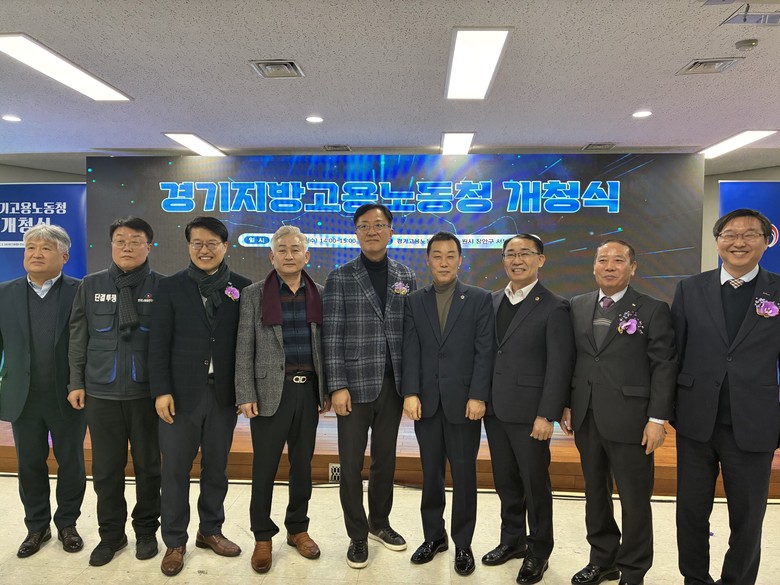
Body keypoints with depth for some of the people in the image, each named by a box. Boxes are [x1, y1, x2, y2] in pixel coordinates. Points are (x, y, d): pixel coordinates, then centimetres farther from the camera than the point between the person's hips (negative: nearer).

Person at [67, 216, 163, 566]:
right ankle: (111, 534, 28)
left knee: (148, 466, 9)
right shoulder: (91, 285, 5)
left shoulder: (162, 286, -2)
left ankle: (146, 530, 28)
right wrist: (76, 382, 5)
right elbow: (78, 338, 8)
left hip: (146, 393, -2)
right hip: (101, 394, 2)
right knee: (106, 468, 10)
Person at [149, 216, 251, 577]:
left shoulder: (241, 287, 2)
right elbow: (159, 343, -2)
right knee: (175, 470, 8)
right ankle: (175, 541, 25)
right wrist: (161, 391, -8)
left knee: (216, 467, 13)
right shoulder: (170, 287, 1)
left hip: (223, 394, 1)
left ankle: (210, 531, 32)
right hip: (181, 393, -1)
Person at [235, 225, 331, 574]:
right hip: (271, 391, -2)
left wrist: (327, 388, 6)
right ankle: (262, 536, 24)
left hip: (309, 390, 3)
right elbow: (244, 349, -3)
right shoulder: (254, 294, -1)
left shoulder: (319, 294, 6)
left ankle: (298, 528, 30)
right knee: (265, 467, 6)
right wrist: (246, 395, -9)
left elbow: (325, 345, 9)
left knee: (303, 464, 12)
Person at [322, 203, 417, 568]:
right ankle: (357, 535, 24)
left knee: (385, 459, 16)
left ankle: (379, 523, 35)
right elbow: (332, 336, -7)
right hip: (356, 384, -3)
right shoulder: (340, 278, -3)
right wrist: (337, 386, -13)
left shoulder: (406, 278, 7)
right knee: (352, 463, 6)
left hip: (393, 384, 3)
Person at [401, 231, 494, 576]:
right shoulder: (415, 301, 7)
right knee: (431, 474, 13)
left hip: (463, 403, -2)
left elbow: (484, 351, -5)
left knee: (464, 476, 8)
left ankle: (463, 544, 24)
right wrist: (410, 393, -8)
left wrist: (478, 396, -12)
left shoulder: (479, 299, 1)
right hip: (426, 403, 2)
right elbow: (410, 352, 1)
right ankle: (433, 536, 30)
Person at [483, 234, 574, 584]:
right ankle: (512, 539, 35)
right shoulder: (492, 301, 8)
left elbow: (560, 366, -12)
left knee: (535, 484, 8)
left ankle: (538, 552, 27)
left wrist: (547, 415, -16)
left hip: (528, 412, -5)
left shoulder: (553, 308, -9)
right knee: (505, 481, 17)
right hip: (495, 409, 5)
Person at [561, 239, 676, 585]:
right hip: (586, 419, 4)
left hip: (629, 421, -4)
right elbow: (570, 359, 10)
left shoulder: (653, 310, -4)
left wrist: (657, 418, -11)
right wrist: (568, 406, 8)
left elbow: (664, 366, -7)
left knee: (635, 500, 7)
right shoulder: (578, 307, 9)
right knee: (595, 494, 16)